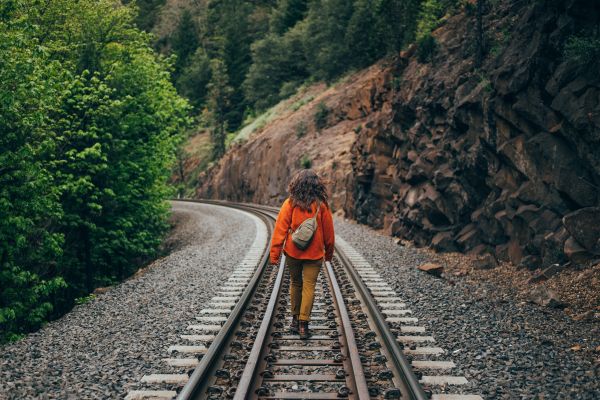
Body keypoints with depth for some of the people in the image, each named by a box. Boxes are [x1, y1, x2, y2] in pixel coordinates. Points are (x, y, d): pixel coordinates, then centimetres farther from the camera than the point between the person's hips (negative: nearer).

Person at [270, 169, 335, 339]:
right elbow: (328, 231, 4)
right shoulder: (321, 205, -4)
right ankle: (303, 323, -3)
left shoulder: (290, 204, -6)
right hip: (314, 254, -1)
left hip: (293, 253, 1)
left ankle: (295, 319, 22)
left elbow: (280, 229, -7)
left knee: (295, 283, 17)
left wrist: (275, 253, -3)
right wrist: (329, 252, 18)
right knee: (309, 287, 2)